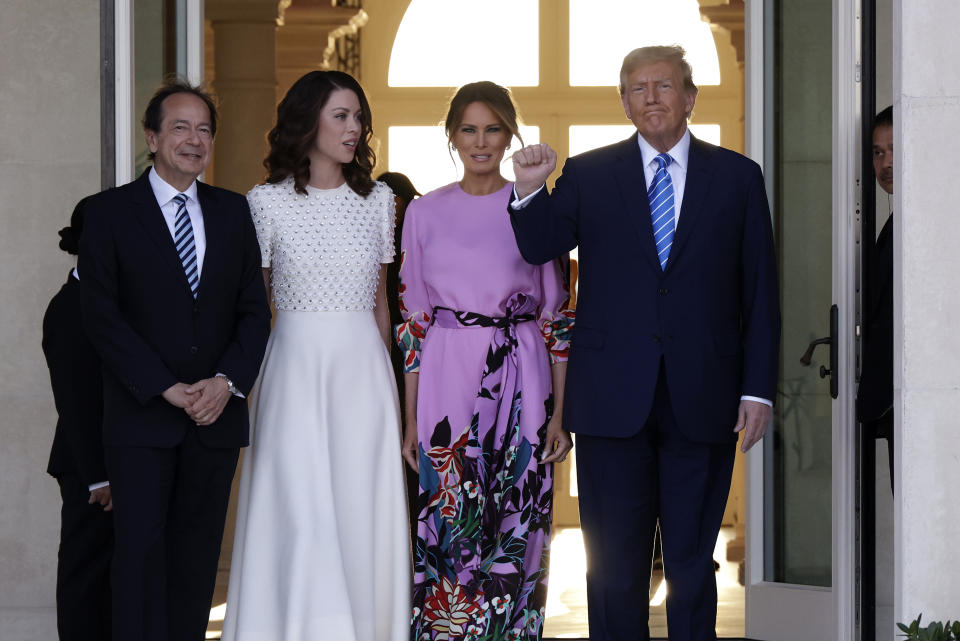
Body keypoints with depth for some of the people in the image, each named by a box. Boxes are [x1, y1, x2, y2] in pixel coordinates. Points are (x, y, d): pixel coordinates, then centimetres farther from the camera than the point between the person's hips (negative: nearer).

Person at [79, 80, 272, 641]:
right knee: (142, 549, -6)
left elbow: (255, 309, 9)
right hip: (142, 416, -3)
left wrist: (227, 381, -8)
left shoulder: (232, 210, 11)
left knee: (198, 553, 6)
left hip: (217, 411, 3)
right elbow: (102, 316, -6)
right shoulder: (110, 212, 0)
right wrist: (166, 389, -13)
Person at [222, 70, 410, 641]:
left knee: (363, 510, 1)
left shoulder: (378, 200, 9)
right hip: (294, 364, -2)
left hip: (362, 368, 2)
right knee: (299, 513, -7)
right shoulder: (268, 202, 1)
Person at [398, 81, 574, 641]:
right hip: (447, 382, 1)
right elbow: (413, 320, 9)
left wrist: (561, 413, -2)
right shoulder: (425, 213, 8)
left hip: (519, 384, -1)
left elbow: (558, 316, 4)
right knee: (446, 526, -1)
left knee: (515, 527, 1)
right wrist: (410, 420, 4)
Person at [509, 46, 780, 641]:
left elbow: (760, 293, 5)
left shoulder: (738, 177, 6)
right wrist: (530, 190, -12)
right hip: (613, 401, 0)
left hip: (702, 403, 0)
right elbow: (538, 248, 6)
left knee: (693, 561, 8)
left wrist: (759, 389, -1)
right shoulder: (588, 175, 7)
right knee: (614, 564, 5)